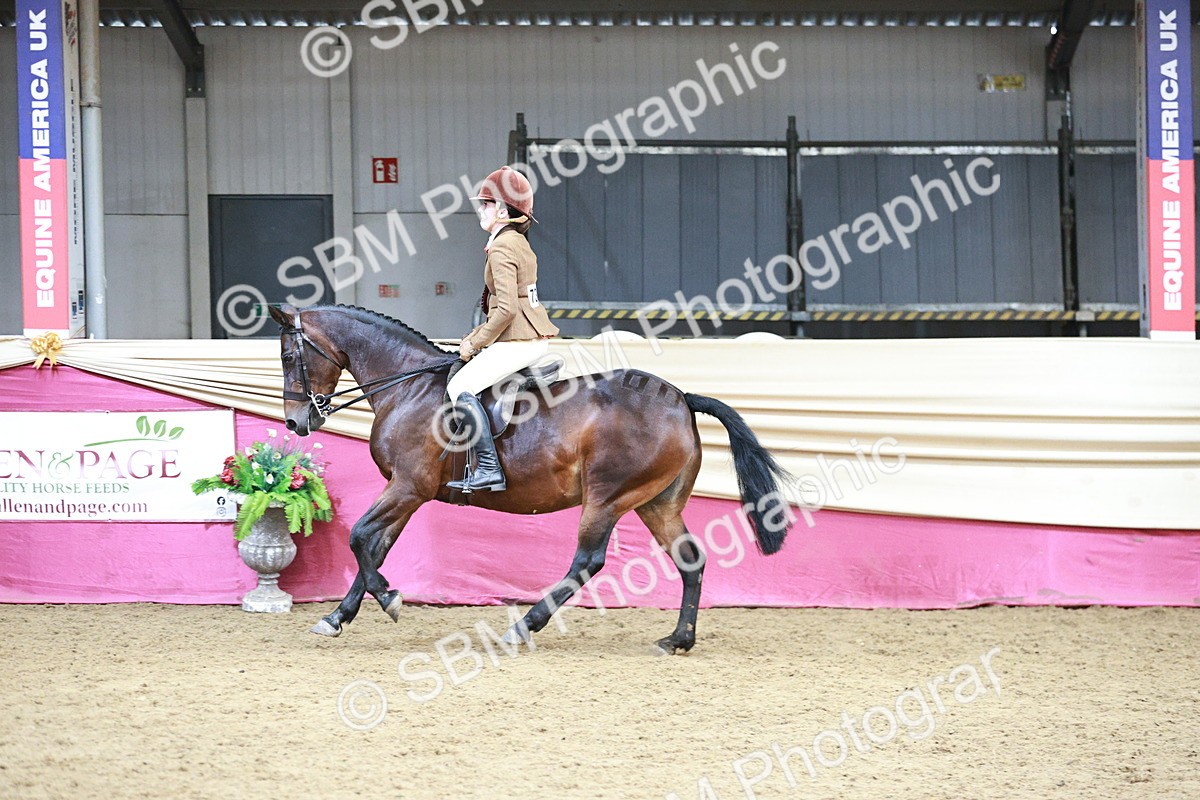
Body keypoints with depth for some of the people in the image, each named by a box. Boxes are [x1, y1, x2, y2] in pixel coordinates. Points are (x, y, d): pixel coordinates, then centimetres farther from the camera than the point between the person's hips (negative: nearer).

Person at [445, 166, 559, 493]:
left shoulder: (502, 248, -15)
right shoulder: (519, 243, 16)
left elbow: (506, 309, -23)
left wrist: (476, 343, -12)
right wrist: (477, 336, 17)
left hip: (518, 341, -11)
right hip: (535, 337, 11)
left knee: (460, 387, -16)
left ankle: (489, 469, -22)